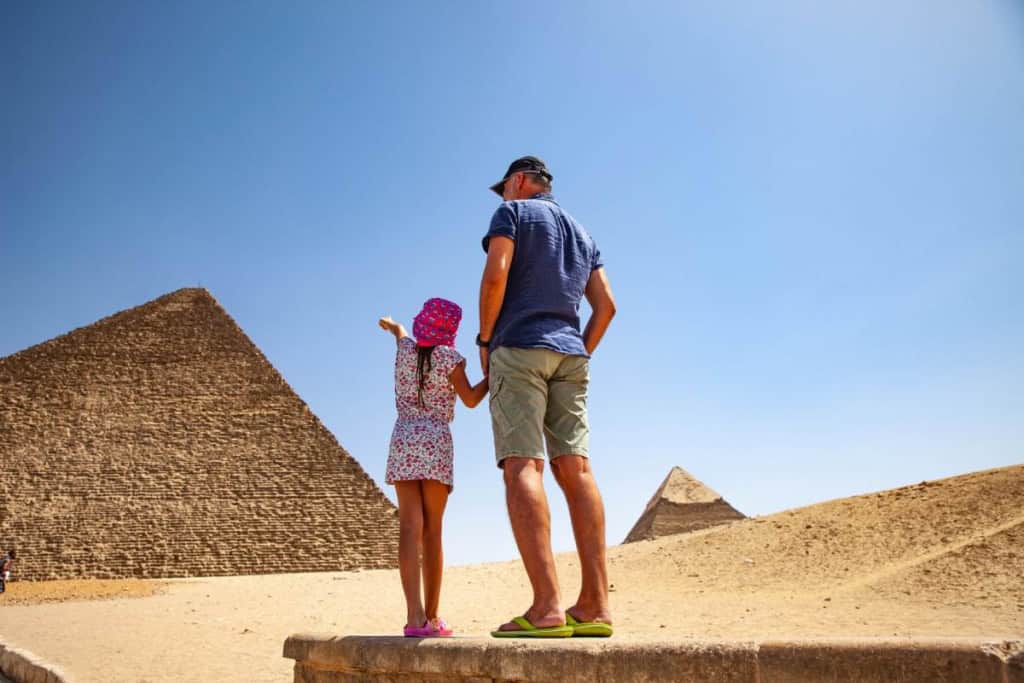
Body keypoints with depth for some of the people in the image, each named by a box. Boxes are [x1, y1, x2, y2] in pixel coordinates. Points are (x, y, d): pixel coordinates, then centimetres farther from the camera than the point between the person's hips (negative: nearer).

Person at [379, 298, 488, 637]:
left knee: (410, 528, -8)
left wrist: (390, 325, 57)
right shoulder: (450, 357, -2)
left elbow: (399, 331, 34)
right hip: (435, 445, -2)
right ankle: (431, 617, 5)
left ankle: (415, 615, -20)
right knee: (432, 532, 2)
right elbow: (470, 399, 1)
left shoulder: (406, 349, 10)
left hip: (403, 443, 3)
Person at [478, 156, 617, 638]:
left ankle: (546, 607, -24)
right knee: (574, 468, -2)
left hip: (520, 347, -6)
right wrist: (580, 356, 18)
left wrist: (484, 339, -1)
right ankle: (594, 605, -7)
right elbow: (606, 305, 16)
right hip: (569, 354, 7)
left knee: (522, 467, -14)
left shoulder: (513, 213, 7)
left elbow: (495, 275, -10)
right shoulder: (582, 234, 26)